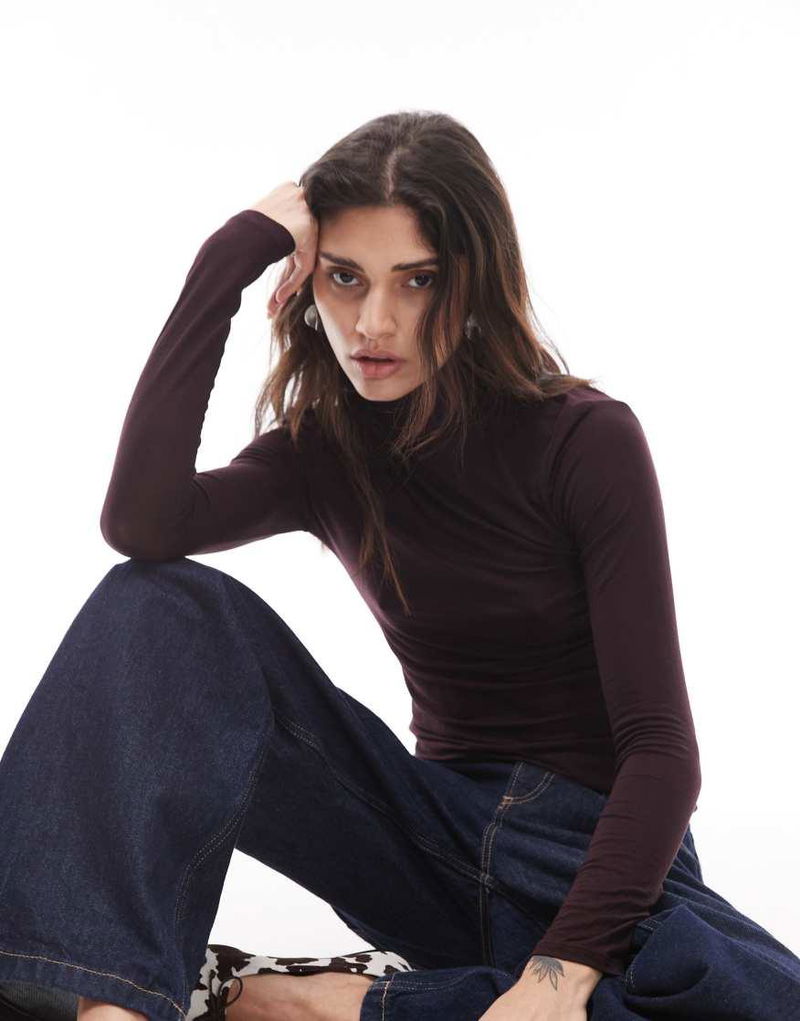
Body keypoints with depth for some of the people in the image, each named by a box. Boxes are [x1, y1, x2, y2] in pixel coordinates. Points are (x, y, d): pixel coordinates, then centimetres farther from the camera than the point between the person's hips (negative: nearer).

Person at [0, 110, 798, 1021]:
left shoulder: (586, 438, -9)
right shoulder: (321, 451, 1)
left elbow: (660, 742, -16)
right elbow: (142, 523, -22)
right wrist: (228, 260, -18)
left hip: (602, 850, -2)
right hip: (443, 838, 3)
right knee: (165, 603, -17)